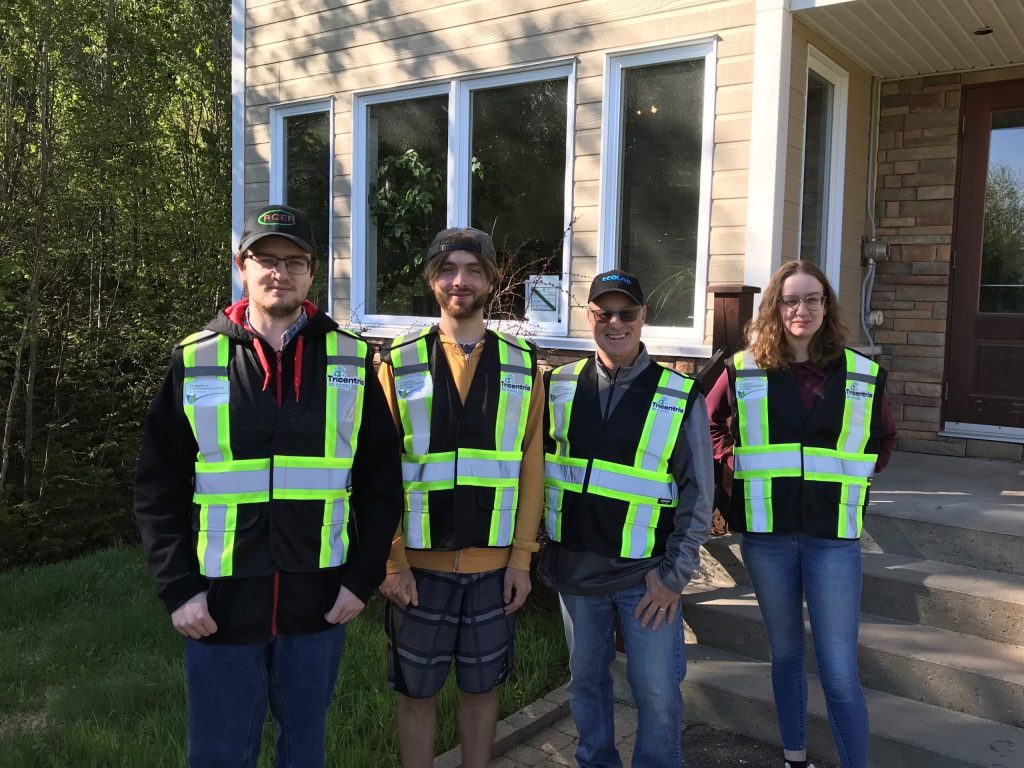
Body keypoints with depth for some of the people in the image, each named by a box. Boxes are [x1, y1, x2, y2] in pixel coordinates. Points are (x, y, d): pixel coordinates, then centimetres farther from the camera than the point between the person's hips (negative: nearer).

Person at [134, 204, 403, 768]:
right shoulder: (195, 361, 0)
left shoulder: (351, 360, 1)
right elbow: (159, 486, 1)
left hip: (319, 604, 1)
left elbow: (381, 477, 2)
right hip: (220, 605, 0)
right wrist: (179, 588, -6)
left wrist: (364, 577, -3)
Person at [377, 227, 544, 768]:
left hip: (495, 565, 1)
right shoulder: (398, 363, -2)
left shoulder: (522, 365, 2)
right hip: (419, 563, -1)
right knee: (416, 692, 11)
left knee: (481, 688, 15)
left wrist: (522, 558, -2)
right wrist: (392, 561, -8)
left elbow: (530, 468, 1)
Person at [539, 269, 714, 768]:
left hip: (646, 576, -2)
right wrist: (542, 549, 3)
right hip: (574, 568, 3)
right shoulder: (560, 387, 2)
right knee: (586, 679, 18)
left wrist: (674, 575, -8)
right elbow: (534, 469, 7)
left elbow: (698, 494, -4)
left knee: (657, 692, 5)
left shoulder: (680, 398, -6)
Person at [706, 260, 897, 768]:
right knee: (785, 652, 17)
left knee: (839, 672, -3)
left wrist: (853, 477, 2)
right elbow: (709, 424, 15)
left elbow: (884, 439, 17)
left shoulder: (862, 374, 1)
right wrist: (737, 464, 1)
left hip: (833, 534, -1)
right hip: (766, 532, 1)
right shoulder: (744, 369, -1)